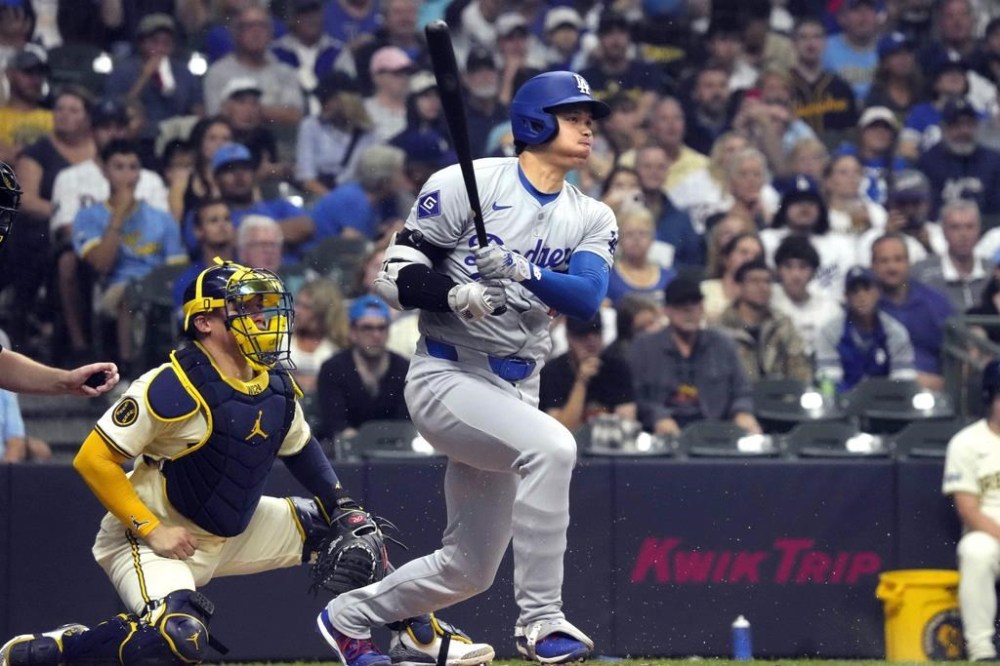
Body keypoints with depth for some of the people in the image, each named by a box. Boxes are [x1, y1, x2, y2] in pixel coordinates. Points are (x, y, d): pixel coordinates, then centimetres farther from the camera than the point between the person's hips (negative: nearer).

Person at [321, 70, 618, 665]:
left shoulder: (593, 219, 7)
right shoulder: (468, 184, -6)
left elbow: (587, 296, -12)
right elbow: (395, 275, -8)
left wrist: (521, 271, -30)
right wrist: (457, 295, -26)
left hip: (517, 389, 7)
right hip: (448, 376, -6)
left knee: (470, 569, 11)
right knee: (551, 446, -33)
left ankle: (349, 616, 35)